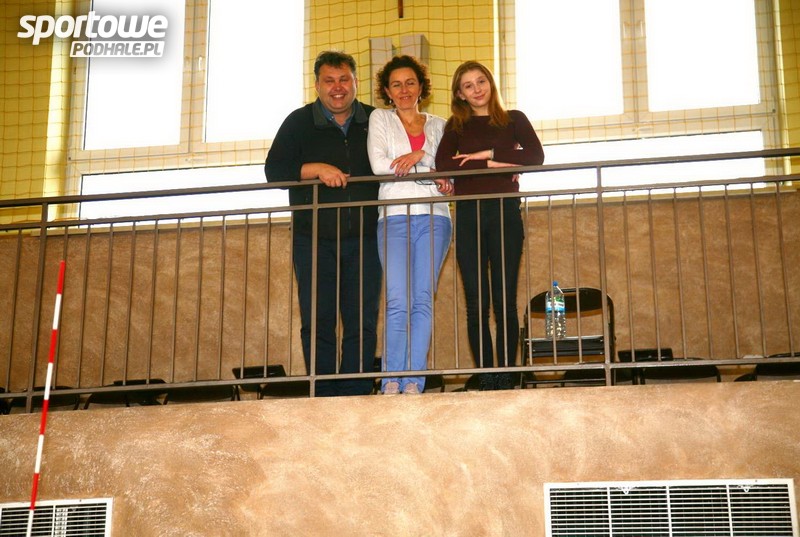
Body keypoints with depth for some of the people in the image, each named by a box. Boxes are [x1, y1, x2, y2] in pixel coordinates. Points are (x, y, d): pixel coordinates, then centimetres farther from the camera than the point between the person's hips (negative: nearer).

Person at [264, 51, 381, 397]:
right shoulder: (299, 122, 8)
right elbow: (274, 170, -1)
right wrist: (316, 169, -15)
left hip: (363, 239, 1)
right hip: (314, 240, 0)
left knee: (362, 322, -2)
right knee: (317, 321, -1)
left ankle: (355, 396, 3)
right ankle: (324, 396, 4)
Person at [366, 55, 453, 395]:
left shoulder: (438, 126, 20)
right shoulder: (380, 119, 15)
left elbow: (449, 173, 13)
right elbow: (379, 165, 0)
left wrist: (414, 156, -2)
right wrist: (429, 172, -2)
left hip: (433, 217, 1)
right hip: (394, 217, -1)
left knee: (423, 300, -7)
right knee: (398, 301, -12)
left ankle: (414, 382, -8)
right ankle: (392, 381, -10)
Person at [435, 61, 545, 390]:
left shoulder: (513, 119, 14)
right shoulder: (456, 126, 15)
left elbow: (535, 156, -3)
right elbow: (442, 165, -4)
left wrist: (487, 153, -7)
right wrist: (493, 165, -7)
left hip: (505, 211, -1)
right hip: (468, 214, 1)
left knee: (505, 300, -5)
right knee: (477, 303, -2)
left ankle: (506, 378, -2)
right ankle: (485, 379, 0)